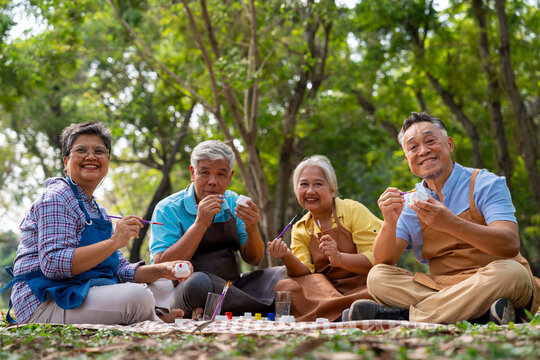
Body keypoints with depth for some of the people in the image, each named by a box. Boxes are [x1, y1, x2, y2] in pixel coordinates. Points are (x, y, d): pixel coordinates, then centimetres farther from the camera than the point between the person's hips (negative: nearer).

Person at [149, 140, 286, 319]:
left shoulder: (234, 203, 9)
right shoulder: (168, 209, -5)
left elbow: (254, 260, 8)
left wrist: (252, 230, -14)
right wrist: (200, 224, -22)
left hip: (232, 288, 5)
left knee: (283, 274, -11)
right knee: (198, 282, -37)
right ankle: (270, 309, -20)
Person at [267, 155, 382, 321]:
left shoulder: (354, 210, -2)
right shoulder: (299, 230, 13)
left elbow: (378, 259, -11)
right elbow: (305, 274, 2)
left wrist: (339, 258, -28)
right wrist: (288, 258, -20)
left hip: (362, 288, -6)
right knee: (282, 287, -25)